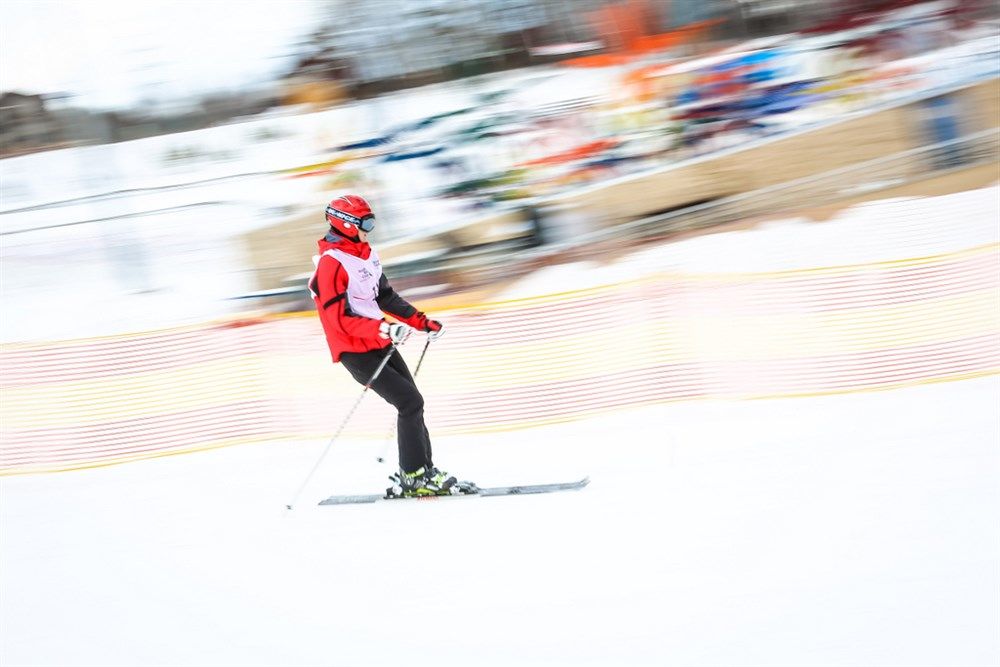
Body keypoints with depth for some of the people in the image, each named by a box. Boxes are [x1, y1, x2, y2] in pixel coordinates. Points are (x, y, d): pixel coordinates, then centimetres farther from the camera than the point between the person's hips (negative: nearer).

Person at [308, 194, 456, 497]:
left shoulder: (366, 254, 10)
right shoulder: (331, 264, -18)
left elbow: (386, 297, 20)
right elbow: (341, 319, -24)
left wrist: (423, 322, 14)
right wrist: (383, 329, -36)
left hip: (380, 344, 9)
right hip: (355, 351, -9)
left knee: (412, 402, 6)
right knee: (410, 402, -13)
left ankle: (424, 470, 13)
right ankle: (413, 477, -7)